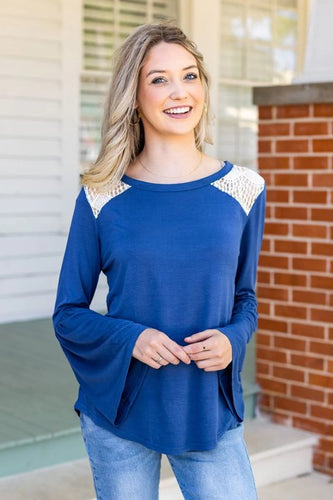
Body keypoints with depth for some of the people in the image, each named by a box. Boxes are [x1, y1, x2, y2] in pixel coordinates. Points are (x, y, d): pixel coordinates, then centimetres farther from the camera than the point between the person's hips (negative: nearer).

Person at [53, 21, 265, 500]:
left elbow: (244, 297, 11)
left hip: (210, 411, 1)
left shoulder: (243, 190, 0)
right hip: (119, 410, 0)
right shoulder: (102, 199, -4)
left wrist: (232, 340, -10)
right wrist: (128, 338, -17)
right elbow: (68, 314, 1)